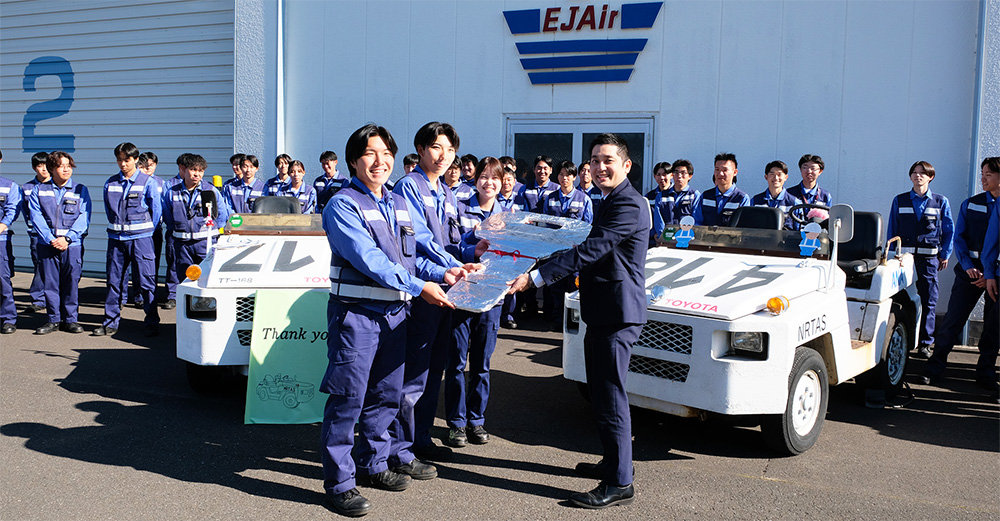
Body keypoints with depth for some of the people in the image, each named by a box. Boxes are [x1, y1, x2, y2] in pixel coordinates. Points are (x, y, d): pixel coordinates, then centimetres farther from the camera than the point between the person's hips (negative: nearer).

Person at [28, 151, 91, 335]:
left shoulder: (80, 190, 8)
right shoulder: (39, 190, 10)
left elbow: (83, 218, -1)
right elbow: (36, 216, 1)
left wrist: (67, 238, -12)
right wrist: (50, 239, -12)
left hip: (72, 245, -1)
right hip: (47, 244, 1)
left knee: (71, 282, 0)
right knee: (50, 282, 3)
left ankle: (71, 319, 10)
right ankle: (54, 319, 13)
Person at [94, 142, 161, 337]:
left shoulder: (148, 182, -1)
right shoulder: (110, 183, 10)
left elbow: (156, 210, 2)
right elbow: (108, 210, 19)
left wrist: (145, 231, 5)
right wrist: (117, 228, 14)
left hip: (140, 238, -4)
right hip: (116, 239, 4)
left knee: (147, 282, -4)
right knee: (114, 280, 7)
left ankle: (152, 323, 3)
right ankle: (110, 322, 16)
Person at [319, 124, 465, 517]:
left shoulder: (400, 204, 15)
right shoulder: (342, 206, -9)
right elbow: (368, 258, -19)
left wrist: (440, 274, 0)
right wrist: (417, 286, -23)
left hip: (394, 313, 7)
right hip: (356, 313, -7)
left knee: (387, 395, 15)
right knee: (348, 398, -4)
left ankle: (374, 465, 31)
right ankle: (339, 482, 6)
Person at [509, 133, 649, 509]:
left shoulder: (628, 204, -17)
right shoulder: (612, 201, 17)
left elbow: (590, 251, -27)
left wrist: (535, 277, -31)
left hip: (617, 315, -11)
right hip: (603, 313, 11)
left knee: (610, 395, -8)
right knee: (601, 392, 19)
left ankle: (619, 483, 0)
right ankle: (615, 461, 33)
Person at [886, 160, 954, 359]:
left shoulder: (941, 202, 8)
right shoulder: (899, 201, 10)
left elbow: (949, 231, 9)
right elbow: (892, 230, 11)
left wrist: (945, 255, 1)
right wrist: (893, 253, 2)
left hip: (929, 257, 0)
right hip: (904, 254, 0)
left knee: (928, 301, 0)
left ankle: (925, 343, 6)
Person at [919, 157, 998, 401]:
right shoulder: (970, 204, 7)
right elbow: (959, 238, 6)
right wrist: (968, 266, -9)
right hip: (970, 272, 1)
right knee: (952, 322, -3)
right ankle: (934, 369, 5)